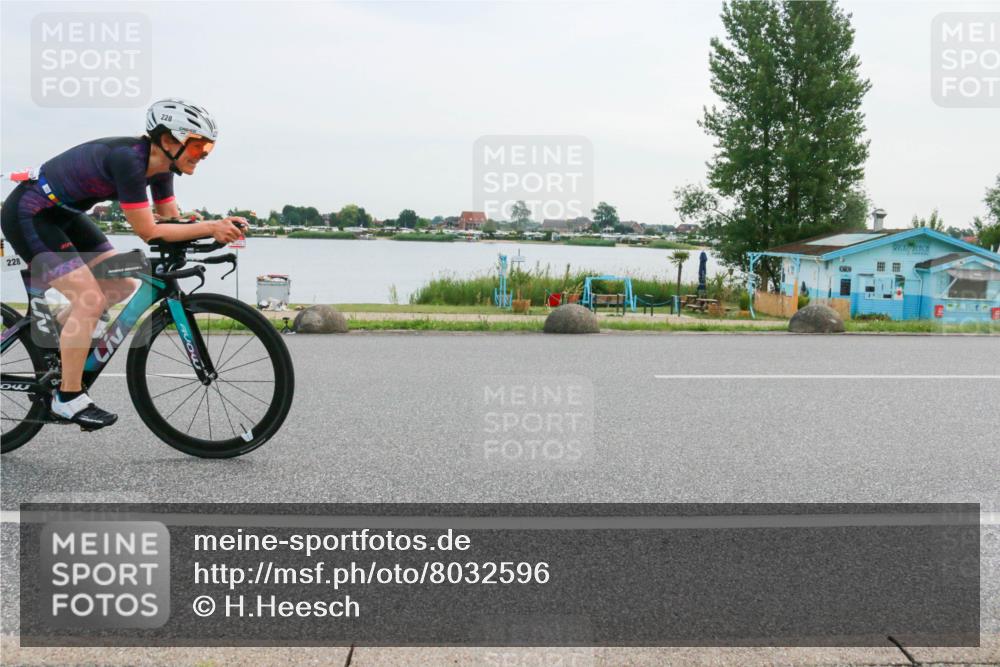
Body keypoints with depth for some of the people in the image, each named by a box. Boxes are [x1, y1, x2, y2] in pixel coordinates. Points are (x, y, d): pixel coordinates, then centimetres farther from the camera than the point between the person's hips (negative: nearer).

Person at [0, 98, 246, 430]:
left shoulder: (159, 164, -4)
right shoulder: (127, 158, -30)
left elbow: (171, 221, 0)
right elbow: (149, 232, -29)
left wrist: (218, 227, -15)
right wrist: (211, 228, -29)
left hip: (61, 213, 9)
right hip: (27, 215, -9)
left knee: (122, 286, 8)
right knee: (91, 300, -15)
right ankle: (68, 399, -3)